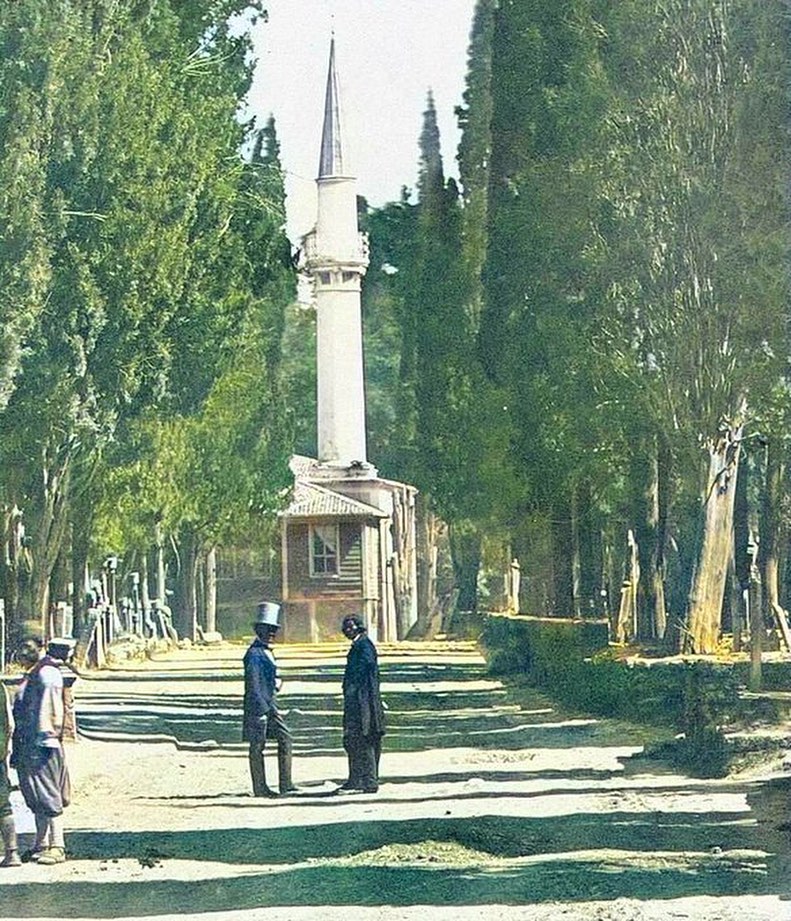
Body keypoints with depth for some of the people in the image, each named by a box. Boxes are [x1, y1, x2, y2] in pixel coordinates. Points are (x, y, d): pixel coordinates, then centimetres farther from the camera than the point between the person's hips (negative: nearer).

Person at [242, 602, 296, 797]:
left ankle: (285, 785, 9)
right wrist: (262, 709, -21)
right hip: (258, 706, -10)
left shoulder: (267, 651, 15)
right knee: (257, 746, -2)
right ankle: (260, 789, 3)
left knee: (285, 738, 7)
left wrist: (276, 682, 10)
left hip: (269, 704, 10)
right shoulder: (254, 653, -14)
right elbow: (253, 684, -19)